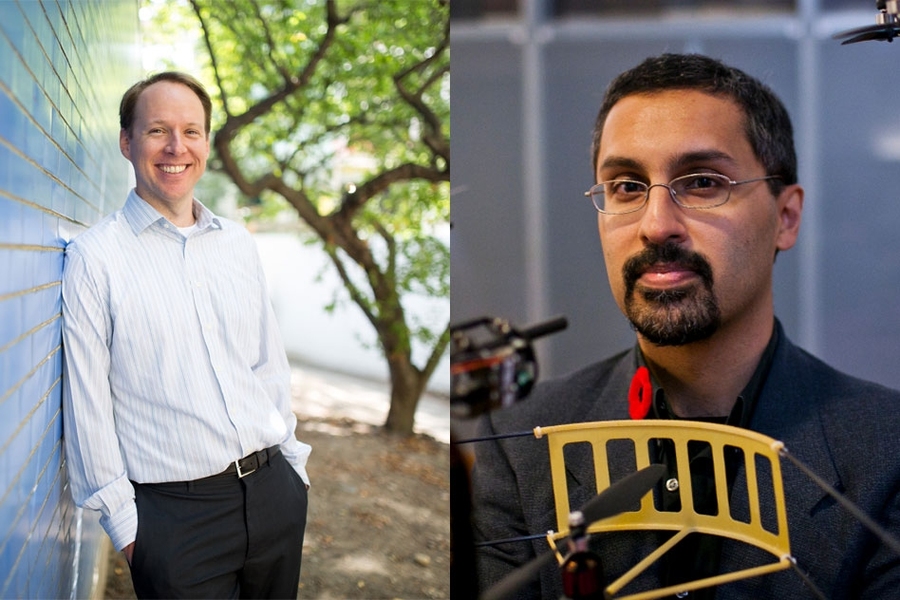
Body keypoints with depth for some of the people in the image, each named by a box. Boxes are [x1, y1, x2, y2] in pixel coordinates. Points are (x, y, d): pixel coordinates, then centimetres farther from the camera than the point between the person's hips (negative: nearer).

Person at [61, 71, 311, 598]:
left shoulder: (239, 243, 9)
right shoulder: (93, 258, -6)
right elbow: (88, 399, -6)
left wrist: (294, 463, 13)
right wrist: (121, 520, -7)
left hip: (275, 491, 5)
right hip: (176, 513, -5)